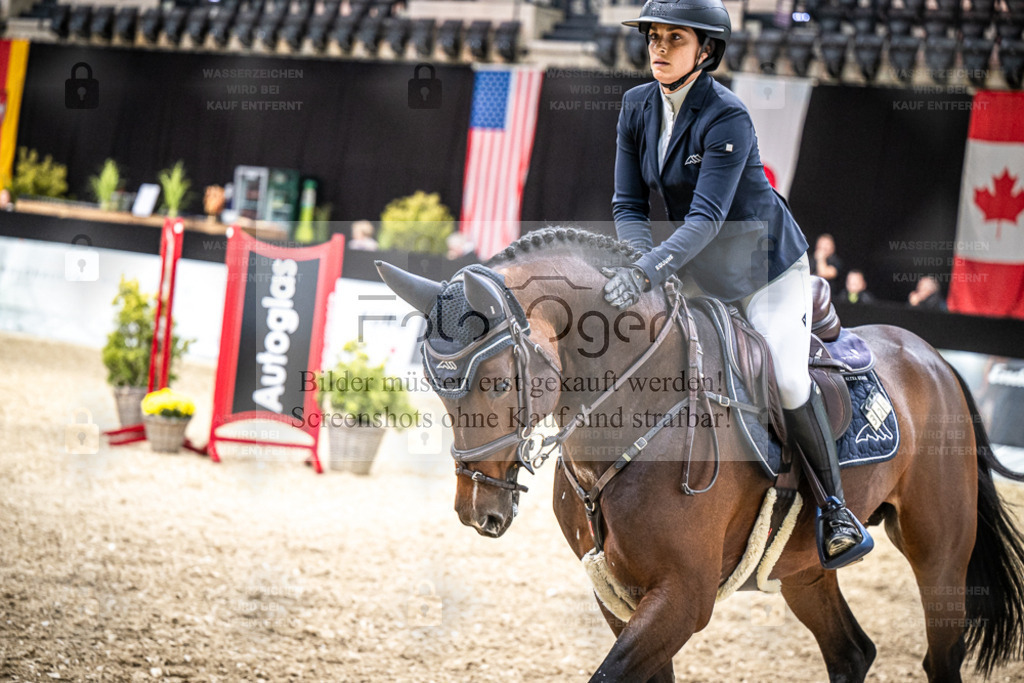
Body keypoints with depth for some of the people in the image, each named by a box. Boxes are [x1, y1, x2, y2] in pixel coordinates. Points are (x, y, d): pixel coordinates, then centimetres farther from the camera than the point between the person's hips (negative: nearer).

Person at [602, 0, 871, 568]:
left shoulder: (727, 118, -26)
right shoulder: (637, 106, -6)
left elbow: (707, 216, -33)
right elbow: (628, 204, -5)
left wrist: (649, 271, -46)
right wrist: (643, 272, -23)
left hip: (769, 264, -7)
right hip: (699, 270, 7)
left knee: (785, 376, -17)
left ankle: (836, 508, -4)